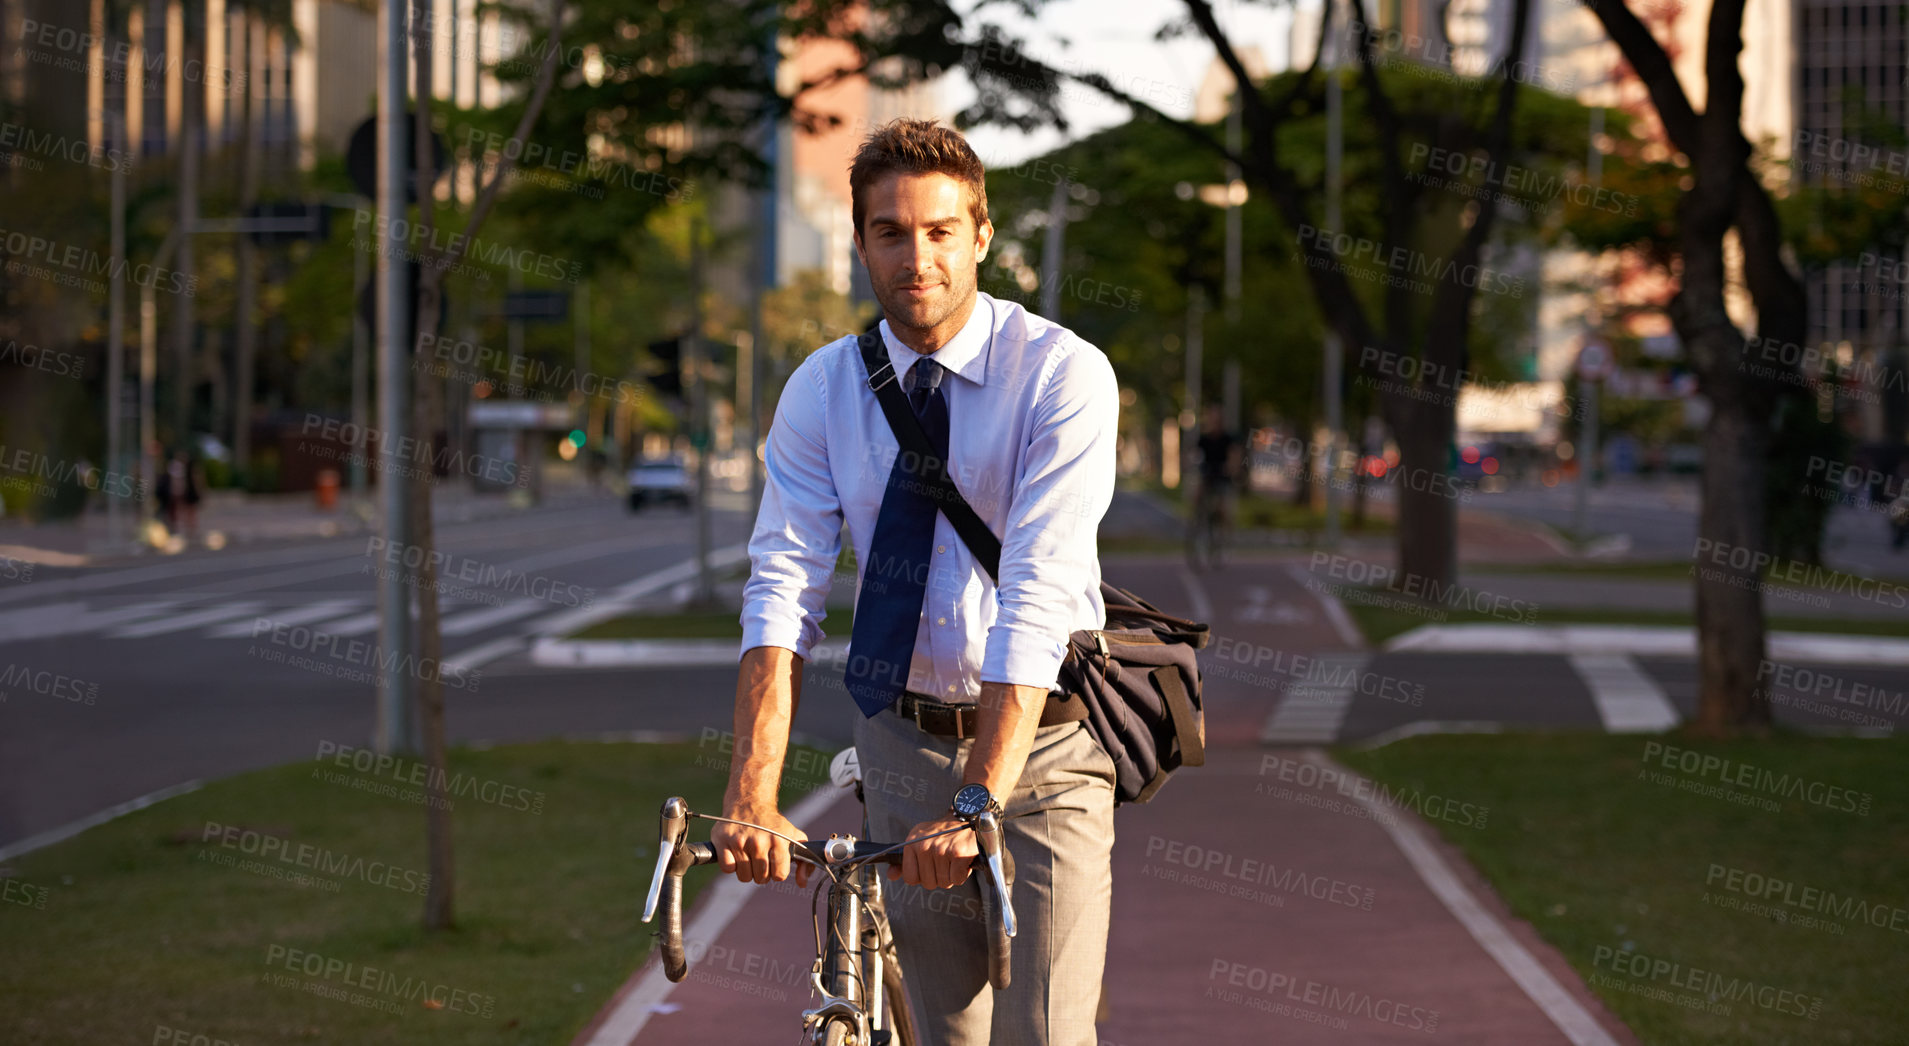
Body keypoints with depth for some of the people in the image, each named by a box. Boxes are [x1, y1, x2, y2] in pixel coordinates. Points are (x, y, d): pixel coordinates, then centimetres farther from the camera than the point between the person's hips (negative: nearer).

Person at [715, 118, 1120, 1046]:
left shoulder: (1062, 373, -14)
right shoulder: (822, 389, -2)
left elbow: (1038, 599, -24)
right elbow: (782, 588, -12)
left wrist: (978, 801, -34)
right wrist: (752, 796, -26)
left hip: (1036, 737, -3)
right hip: (899, 744, 4)